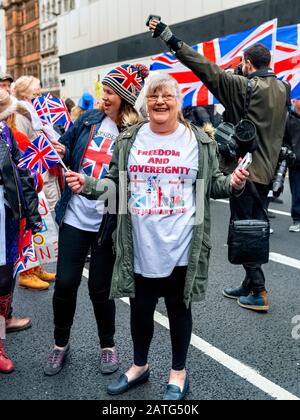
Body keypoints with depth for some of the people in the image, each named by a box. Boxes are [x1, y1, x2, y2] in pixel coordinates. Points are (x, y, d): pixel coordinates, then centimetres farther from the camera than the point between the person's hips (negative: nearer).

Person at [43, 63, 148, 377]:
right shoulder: (89, 120, 3)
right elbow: (67, 149, 16)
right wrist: (61, 154, -6)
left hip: (107, 223, -3)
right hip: (74, 216, 3)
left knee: (100, 287, 8)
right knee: (65, 283, 6)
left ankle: (108, 346, 32)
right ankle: (61, 344, 29)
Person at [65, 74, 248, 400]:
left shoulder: (199, 141, -1)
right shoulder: (128, 140, 4)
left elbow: (212, 184, 5)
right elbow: (115, 182, 10)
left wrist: (232, 182, -15)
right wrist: (88, 185, -7)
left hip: (181, 247, -2)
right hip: (140, 247, 2)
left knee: (179, 308, 14)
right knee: (140, 308, 17)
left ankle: (179, 372, 36)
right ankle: (139, 366, 42)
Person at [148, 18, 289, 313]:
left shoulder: (244, 86, -13)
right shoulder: (283, 89, 9)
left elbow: (208, 70, -18)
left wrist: (171, 40, -17)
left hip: (244, 170, -8)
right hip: (267, 170, 8)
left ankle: (259, 293, 4)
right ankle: (250, 285, 24)